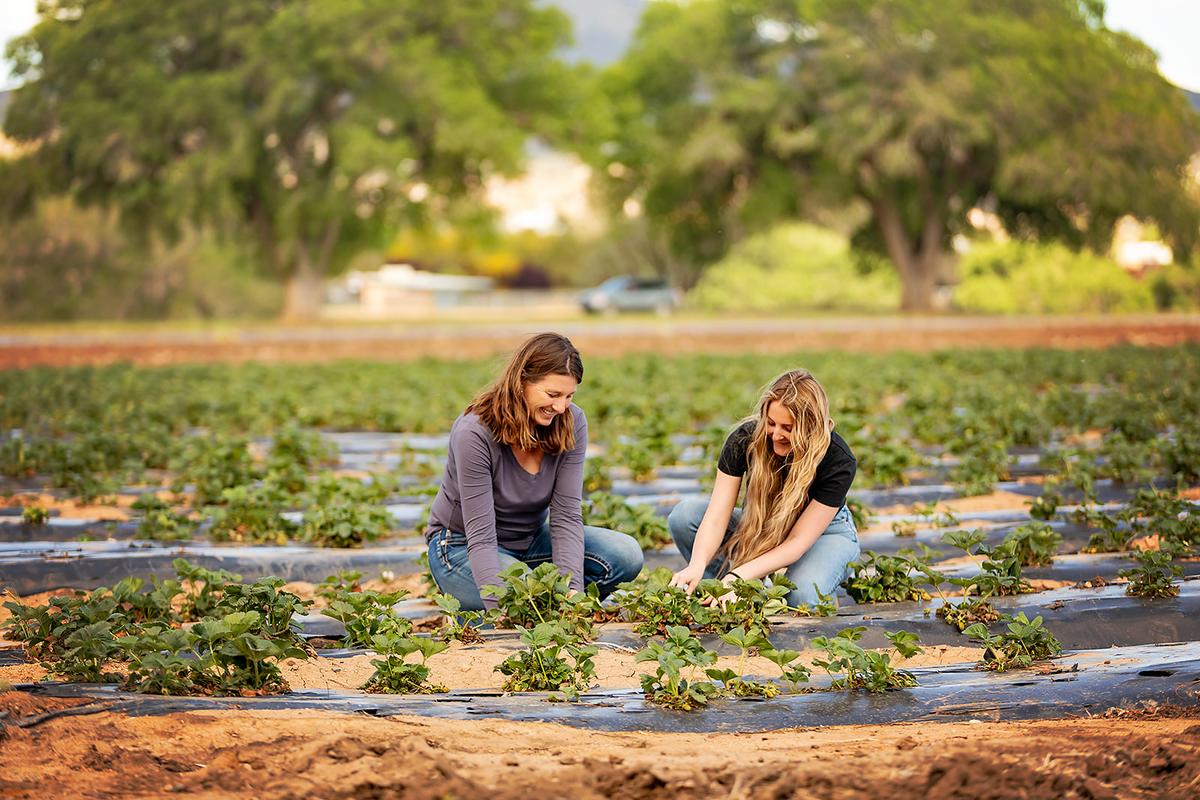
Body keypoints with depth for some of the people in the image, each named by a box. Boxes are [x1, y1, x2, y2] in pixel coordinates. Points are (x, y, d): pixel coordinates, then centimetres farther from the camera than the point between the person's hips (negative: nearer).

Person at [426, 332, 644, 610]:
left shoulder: (572, 423, -13)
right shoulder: (474, 433, -27)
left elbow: (566, 516, -17)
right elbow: (481, 537, -30)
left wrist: (572, 589, -31)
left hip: (531, 538, 5)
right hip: (463, 546, -5)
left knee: (627, 555, -13)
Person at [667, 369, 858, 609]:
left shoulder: (839, 461, -30)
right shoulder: (746, 439, -24)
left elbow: (797, 542, -32)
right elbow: (716, 518, -28)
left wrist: (738, 576, -45)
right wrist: (697, 566, -48)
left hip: (824, 532, -3)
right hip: (761, 529, 3)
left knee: (802, 596, -38)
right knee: (684, 516, -24)